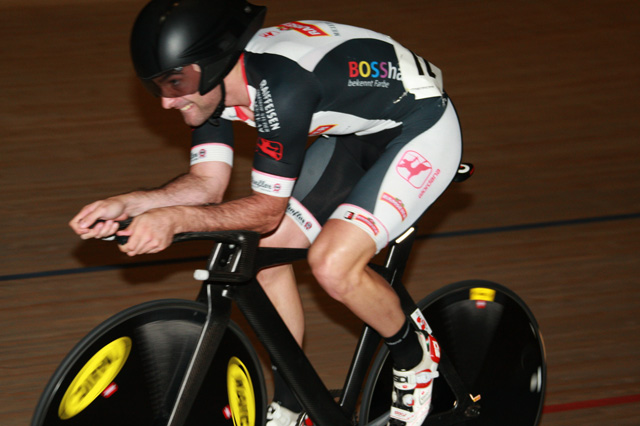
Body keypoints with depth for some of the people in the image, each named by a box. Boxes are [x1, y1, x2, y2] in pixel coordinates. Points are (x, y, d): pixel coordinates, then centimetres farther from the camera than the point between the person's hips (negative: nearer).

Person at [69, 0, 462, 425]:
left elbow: (267, 210, -29)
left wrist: (173, 219, -38)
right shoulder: (209, 79, -11)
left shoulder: (281, 85, -36)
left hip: (420, 131, -9)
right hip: (355, 133, 9)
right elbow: (207, 182, -6)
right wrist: (126, 204, -20)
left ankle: (415, 357, 4)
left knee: (333, 265, -24)